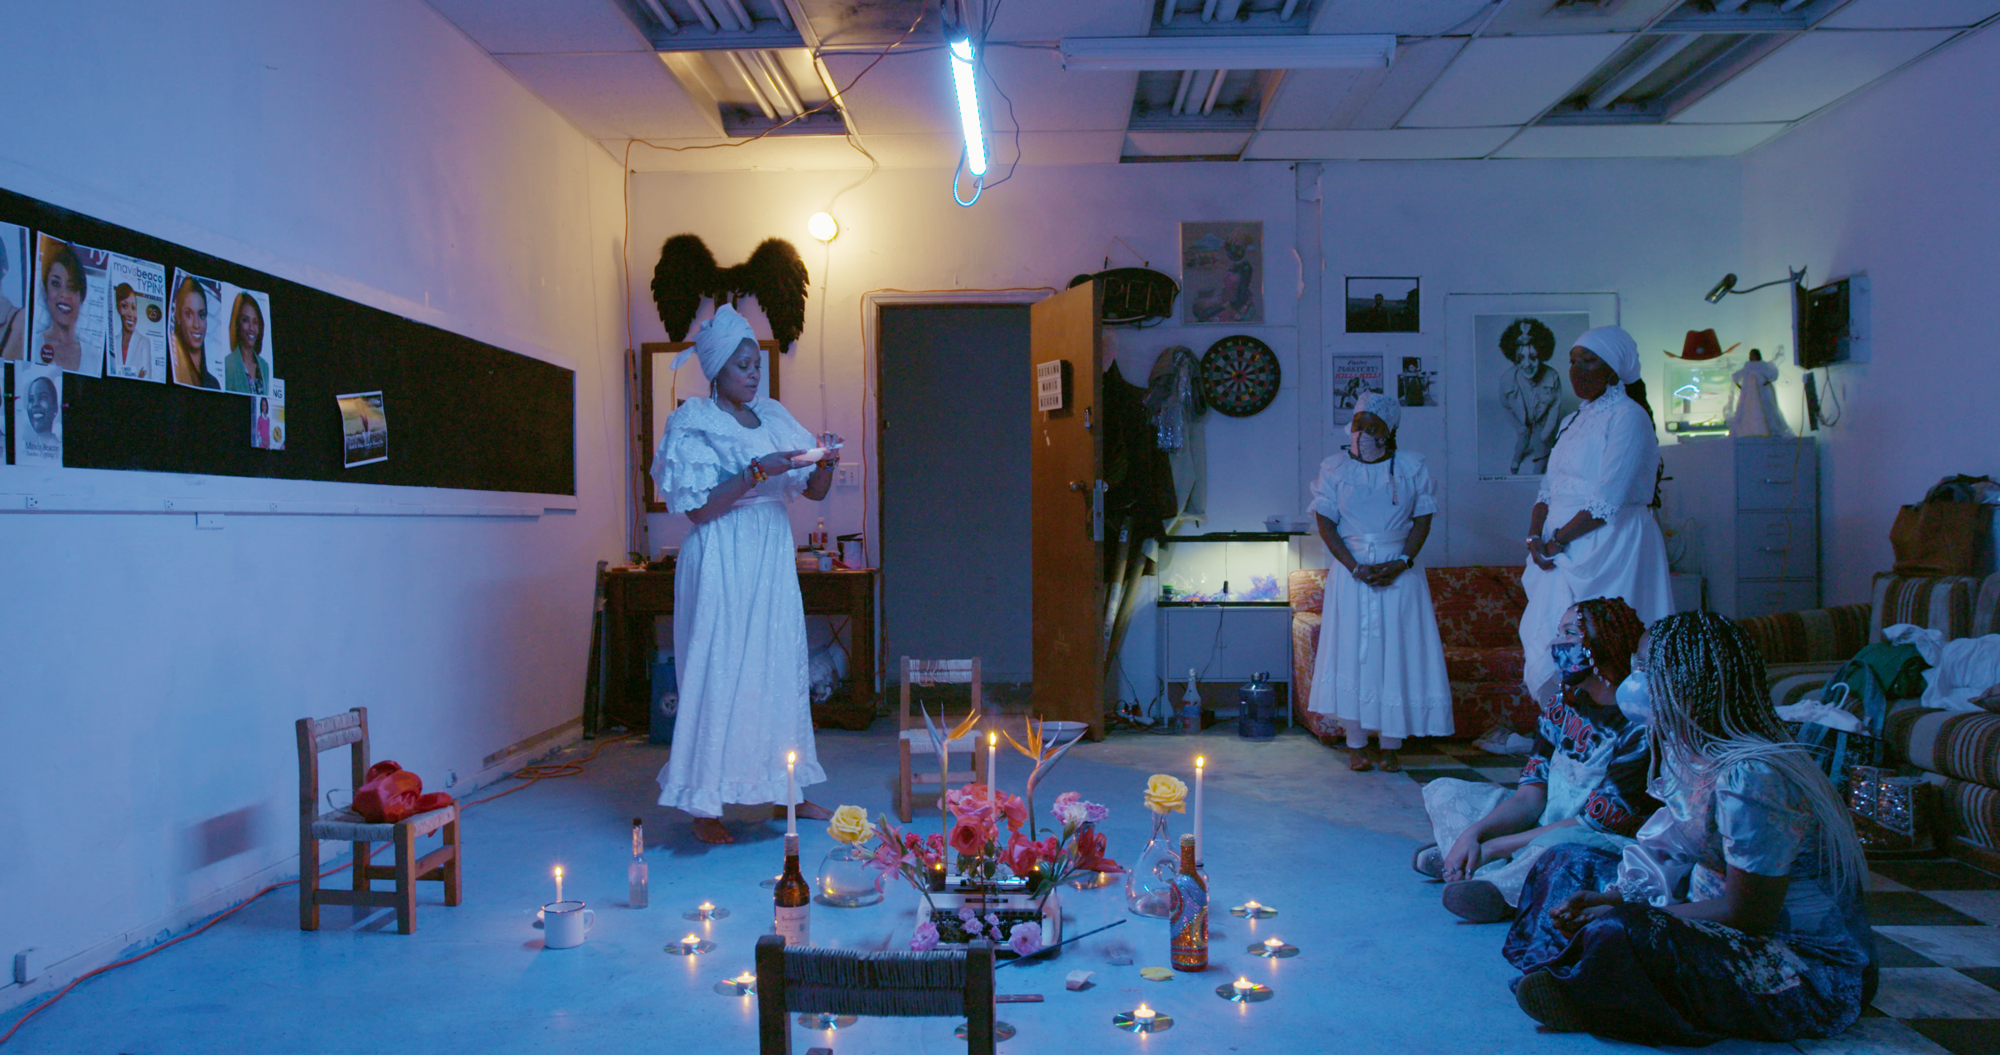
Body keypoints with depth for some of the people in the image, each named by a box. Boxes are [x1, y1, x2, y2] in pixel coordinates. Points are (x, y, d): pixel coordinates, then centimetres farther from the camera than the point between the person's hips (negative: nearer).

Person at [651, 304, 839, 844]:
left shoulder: (774, 418, 12)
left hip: (773, 560, 6)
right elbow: (697, 508, -13)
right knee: (719, 672, -5)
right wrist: (756, 473, -20)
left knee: (781, 668, 9)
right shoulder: (692, 424, -4)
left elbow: (814, 492, 12)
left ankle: (784, 789, 20)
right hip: (721, 562, -6)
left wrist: (825, 466, -9)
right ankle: (705, 805, 2)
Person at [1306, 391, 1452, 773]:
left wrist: (1401, 562, -12)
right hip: (1350, 572, 0)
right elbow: (1326, 524, -1)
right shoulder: (1334, 468, 4)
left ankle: (1390, 746, 5)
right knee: (1352, 655, -2)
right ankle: (1356, 745, 4)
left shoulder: (1412, 466, 4)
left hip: (1400, 573, 0)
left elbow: (1423, 520, 3)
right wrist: (1355, 568, -11)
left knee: (1396, 655, -2)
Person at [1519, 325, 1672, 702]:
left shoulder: (1628, 417, -8)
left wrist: (1557, 541, -13)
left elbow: (1608, 503, -16)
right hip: (1563, 554, 8)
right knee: (1548, 639, 5)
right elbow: (1549, 488, 14)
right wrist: (1535, 536, -3)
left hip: (1611, 550, -8)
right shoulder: (1573, 421, 18)